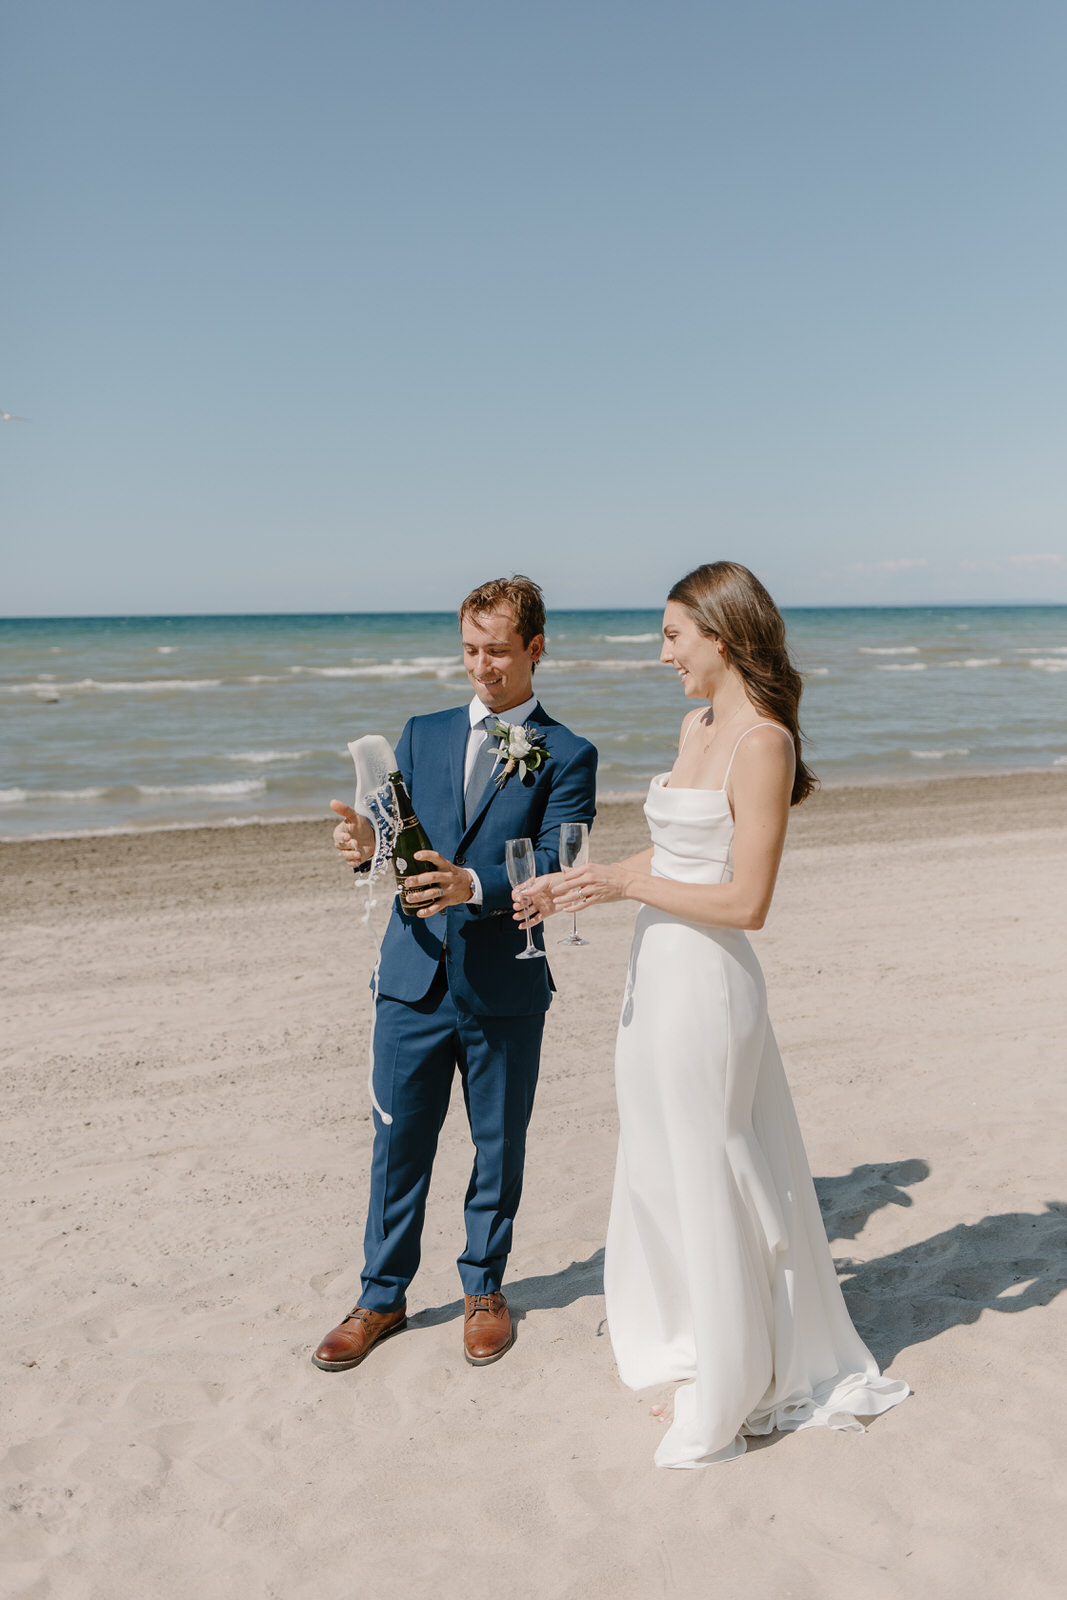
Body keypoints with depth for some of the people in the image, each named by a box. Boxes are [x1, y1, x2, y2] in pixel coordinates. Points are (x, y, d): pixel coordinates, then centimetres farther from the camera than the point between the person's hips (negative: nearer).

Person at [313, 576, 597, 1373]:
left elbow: (558, 867, -13)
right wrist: (367, 843, -20)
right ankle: (383, 1297, 27)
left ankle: (485, 1289, 33)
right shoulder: (422, 735, 10)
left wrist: (473, 884, -31)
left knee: (499, 1147, 13)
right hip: (414, 979, 2)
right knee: (398, 1144, 10)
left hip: (507, 987, -2)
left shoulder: (567, 756, -1)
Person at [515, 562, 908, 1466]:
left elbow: (747, 901, -21)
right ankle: (697, 1354, 41)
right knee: (662, 1174, 20)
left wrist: (624, 885, -17)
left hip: (705, 983, -9)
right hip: (658, 979, 9)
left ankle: (729, 1399, 27)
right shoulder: (698, 724, 10)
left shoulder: (763, 743, -18)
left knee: (711, 1180, 6)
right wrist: (580, 884, 11)